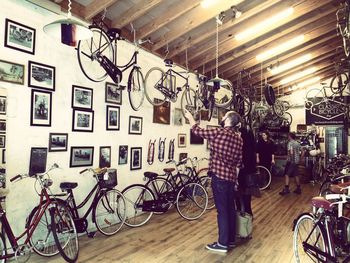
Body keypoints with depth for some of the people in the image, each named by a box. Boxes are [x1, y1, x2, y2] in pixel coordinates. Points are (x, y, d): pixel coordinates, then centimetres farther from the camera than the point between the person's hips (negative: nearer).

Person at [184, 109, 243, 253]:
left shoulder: (218, 132, -13)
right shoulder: (238, 138, 8)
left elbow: (197, 130, -1)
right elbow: (239, 162, 11)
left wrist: (190, 117, 15)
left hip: (219, 176, -7)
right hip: (231, 177, 8)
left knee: (222, 210, -1)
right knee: (230, 208, 15)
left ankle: (223, 244, 8)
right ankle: (231, 240, 27)